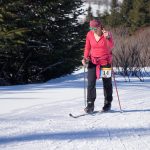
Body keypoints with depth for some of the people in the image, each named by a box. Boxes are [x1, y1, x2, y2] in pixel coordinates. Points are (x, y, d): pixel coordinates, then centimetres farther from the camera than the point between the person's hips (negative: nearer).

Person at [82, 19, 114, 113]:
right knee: (91, 84, -9)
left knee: (107, 84, 10)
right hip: (93, 61, 2)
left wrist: (107, 38, -42)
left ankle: (108, 104, 25)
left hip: (105, 62, -2)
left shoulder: (107, 34, -12)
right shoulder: (89, 35, -3)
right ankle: (90, 105, -5)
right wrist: (85, 58, -5)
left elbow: (111, 47, -26)